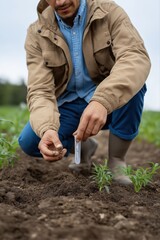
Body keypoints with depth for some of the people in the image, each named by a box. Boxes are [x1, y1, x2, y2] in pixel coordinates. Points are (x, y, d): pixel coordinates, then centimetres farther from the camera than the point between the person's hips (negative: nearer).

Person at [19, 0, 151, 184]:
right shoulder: (36, 34, -12)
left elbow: (137, 57, -32)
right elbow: (40, 91, -20)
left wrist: (101, 101, -50)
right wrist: (47, 129, -44)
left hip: (112, 104, -1)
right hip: (68, 106, 2)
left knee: (133, 84, -32)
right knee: (29, 142, -22)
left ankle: (116, 161, -13)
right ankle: (84, 147, 9)